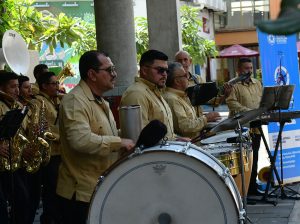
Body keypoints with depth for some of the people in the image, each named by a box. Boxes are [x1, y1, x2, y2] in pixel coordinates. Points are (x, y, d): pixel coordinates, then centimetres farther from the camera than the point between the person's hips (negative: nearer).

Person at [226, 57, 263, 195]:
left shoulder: (257, 83, 17)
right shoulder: (233, 85, -5)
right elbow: (232, 103, -16)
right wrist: (248, 111, -25)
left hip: (255, 127, 6)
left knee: (254, 158, 11)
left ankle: (252, 187, 20)